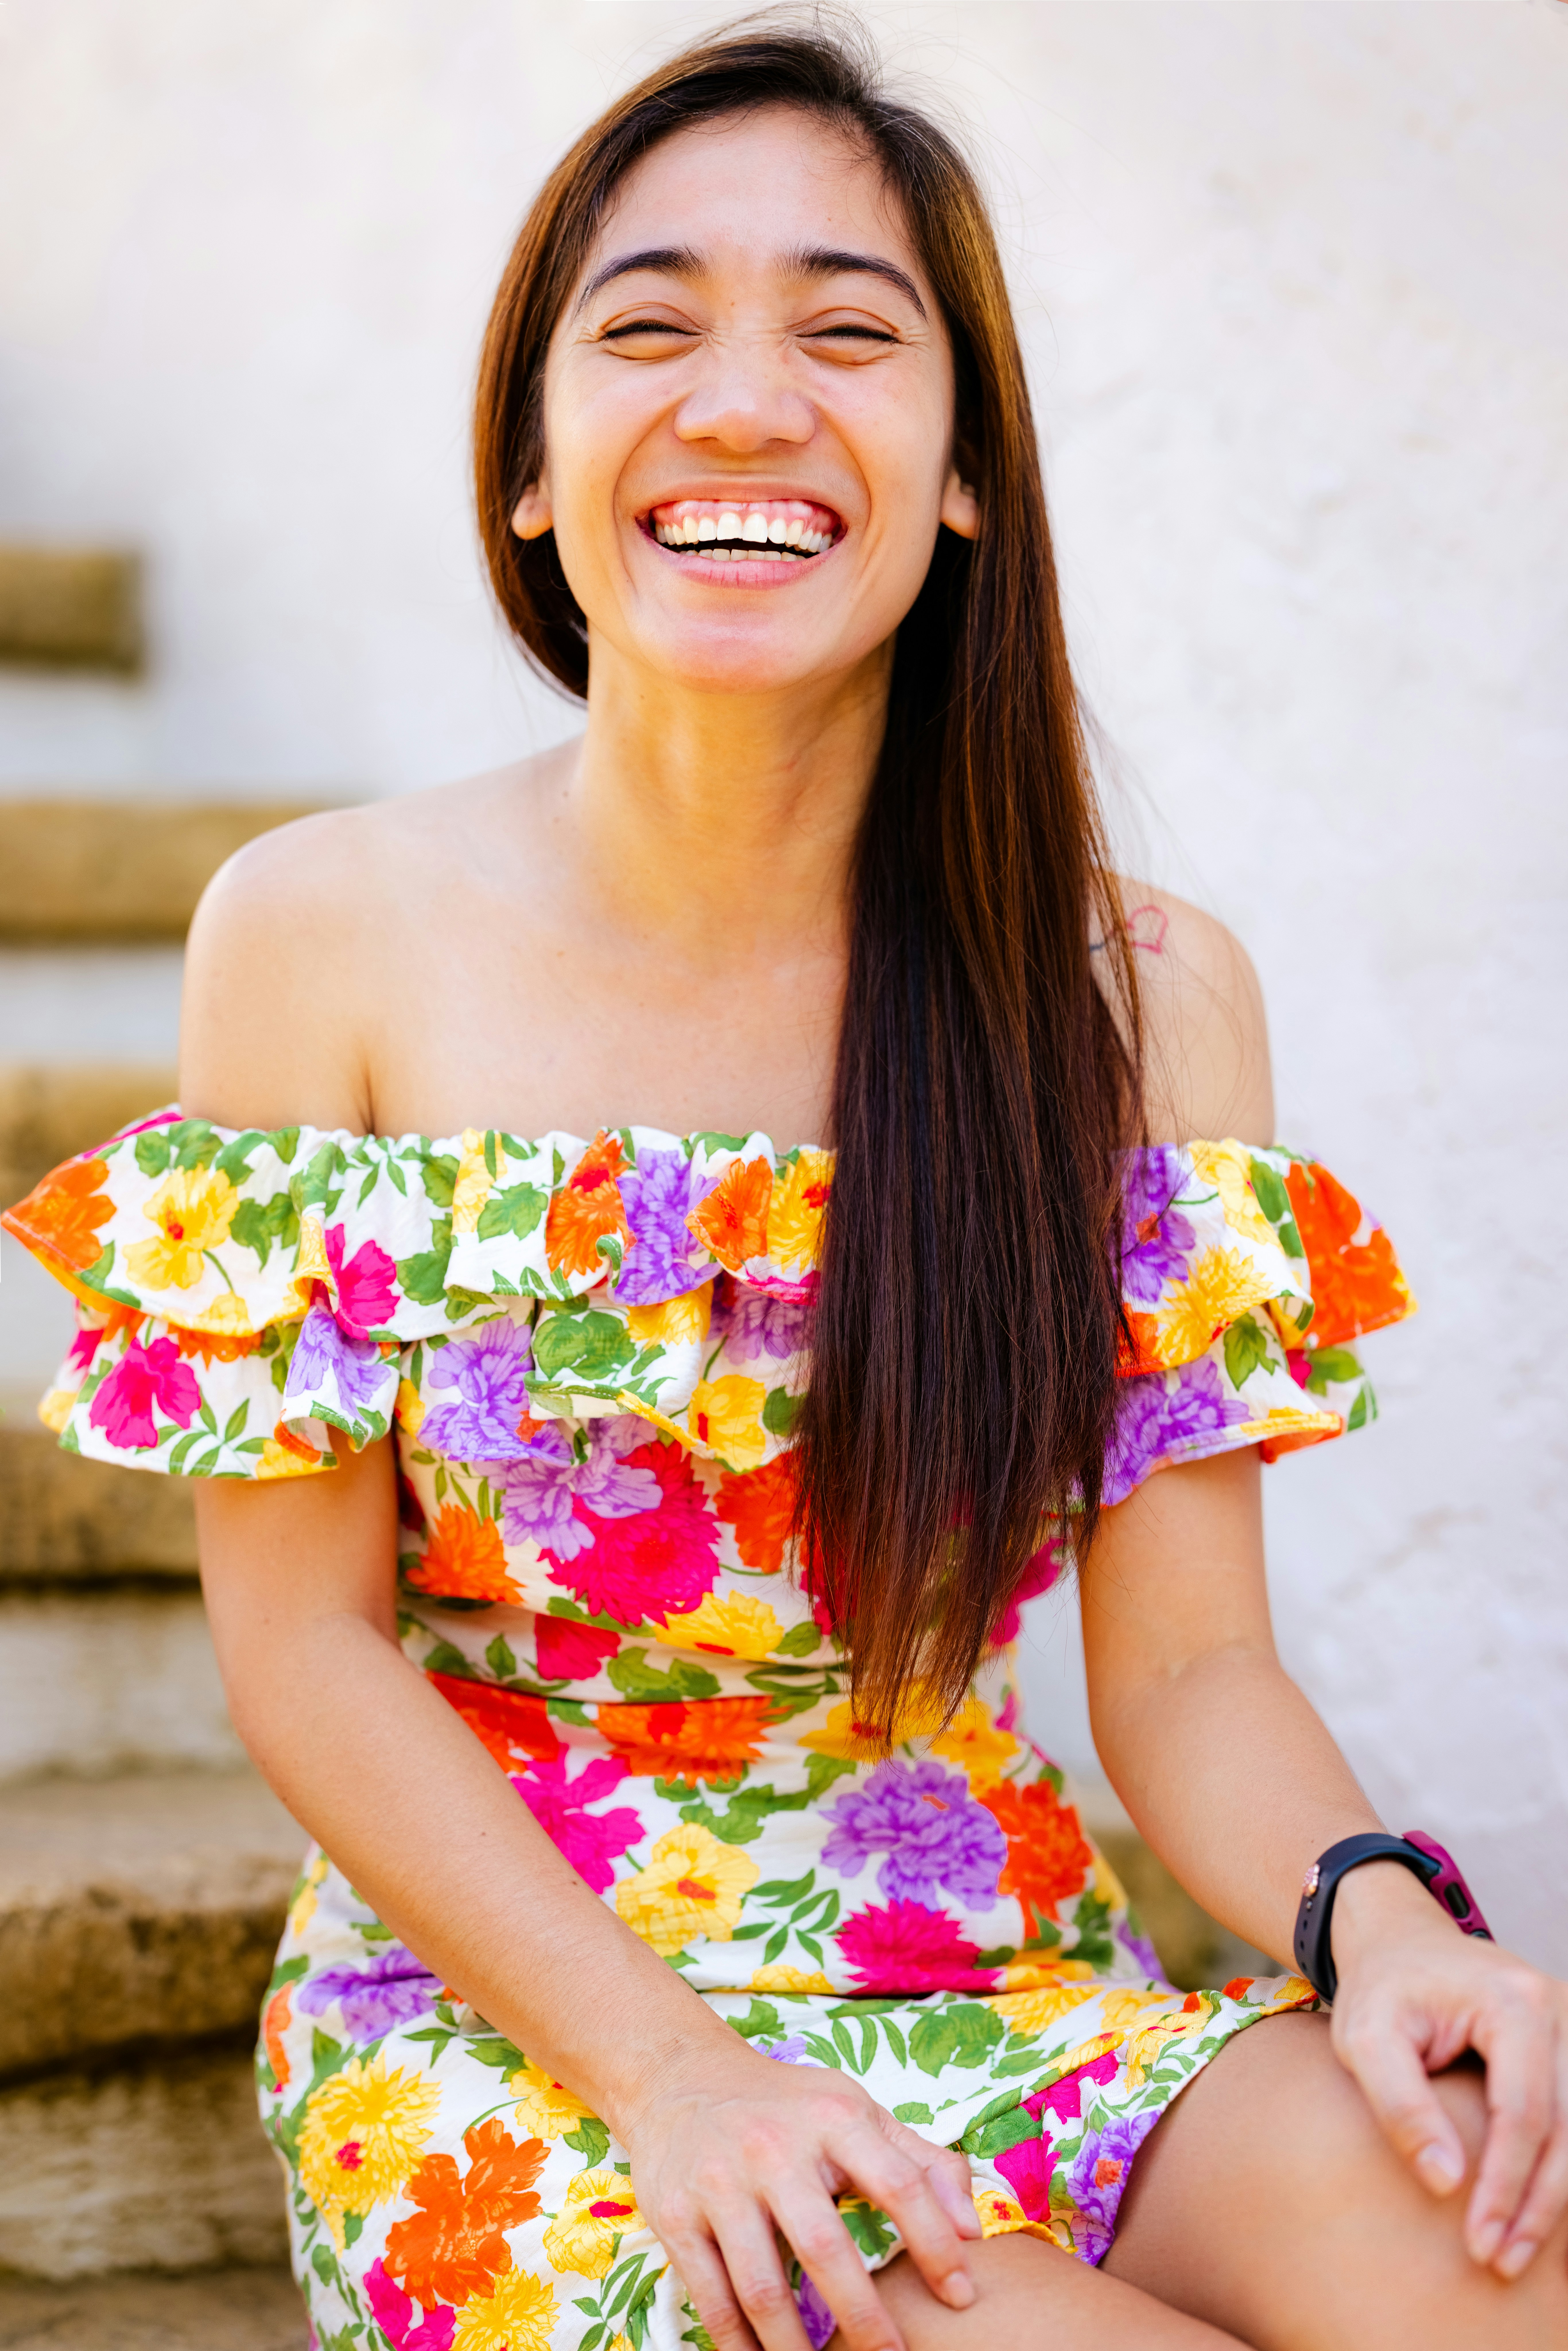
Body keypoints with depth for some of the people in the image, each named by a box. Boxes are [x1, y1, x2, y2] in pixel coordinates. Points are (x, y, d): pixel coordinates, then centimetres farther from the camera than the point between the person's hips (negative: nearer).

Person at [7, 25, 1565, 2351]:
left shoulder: (1139, 996, -1)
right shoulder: (325, 938, -6)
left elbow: (1190, 1667, -1)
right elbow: (308, 1641, -6)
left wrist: (1381, 1918, -23)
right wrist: (668, 2070, -18)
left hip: (1012, 1987, 2)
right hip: (495, 2007, -2)